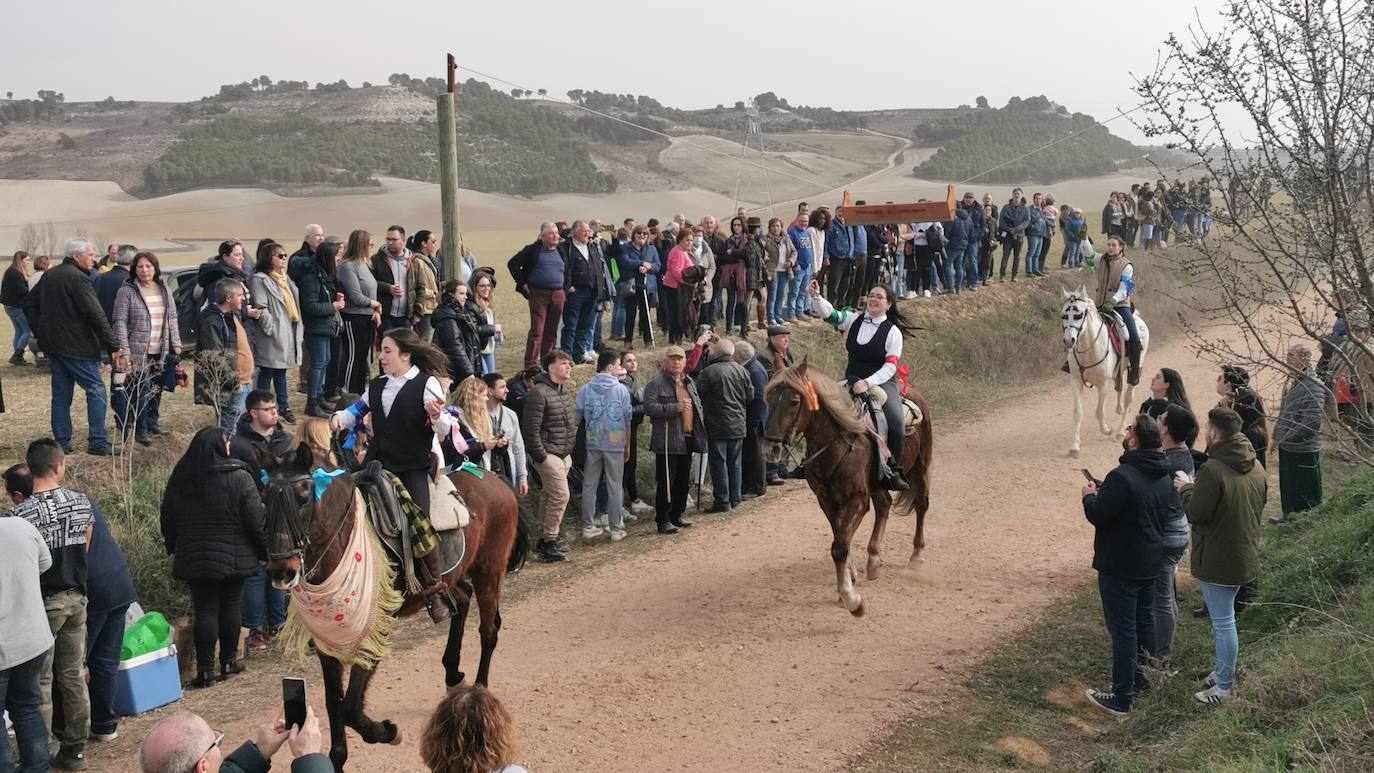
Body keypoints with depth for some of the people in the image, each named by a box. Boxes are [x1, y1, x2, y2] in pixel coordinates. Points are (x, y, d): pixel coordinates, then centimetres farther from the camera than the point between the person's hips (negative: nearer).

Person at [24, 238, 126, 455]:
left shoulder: (50, 276, 13)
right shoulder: (77, 278, -15)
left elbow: (30, 303, 21)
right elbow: (95, 315, -21)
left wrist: (42, 333, 19)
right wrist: (114, 347, -19)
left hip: (54, 347, 9)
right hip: (77, 348, -9)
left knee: (61, 395, 12)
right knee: (96, 391, -3)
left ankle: (61, 443, 14)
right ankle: (97, 443, -5)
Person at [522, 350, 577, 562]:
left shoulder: (562, 391, 14)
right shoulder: (539, 393, -16)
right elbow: (531, 429, -19)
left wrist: (569, 453, 17)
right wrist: (540, 457, -18)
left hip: (563, 454, 9)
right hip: (549, 455, -9)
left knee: (549, 496, 13)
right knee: (560, 495, -12)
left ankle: (544, 540, 20)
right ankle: (549, 542, -4)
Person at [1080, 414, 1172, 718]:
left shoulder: (1122, 477, -26)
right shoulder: (1163, 477, 4)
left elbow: (1098, 515, -25)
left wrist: (1090, 496, -2)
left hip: (1120, 567, -8)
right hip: (1150, 563, 8)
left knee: (1122, 629, -2)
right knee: (1145, 621, 21)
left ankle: (1121, 697, 4)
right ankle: (1144, 678, 35)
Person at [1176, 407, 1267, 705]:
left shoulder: (1213, 470, -26)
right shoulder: (1256, 468, 3)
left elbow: (1196, 513, -22)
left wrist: (1186, 489, -2)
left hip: (1217, 560, -9)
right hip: (1245, 556, 9)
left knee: (1222, 621, 3)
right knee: (1224, 616, 23)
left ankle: (1224, 685, 14)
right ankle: (1224, 672, 35)